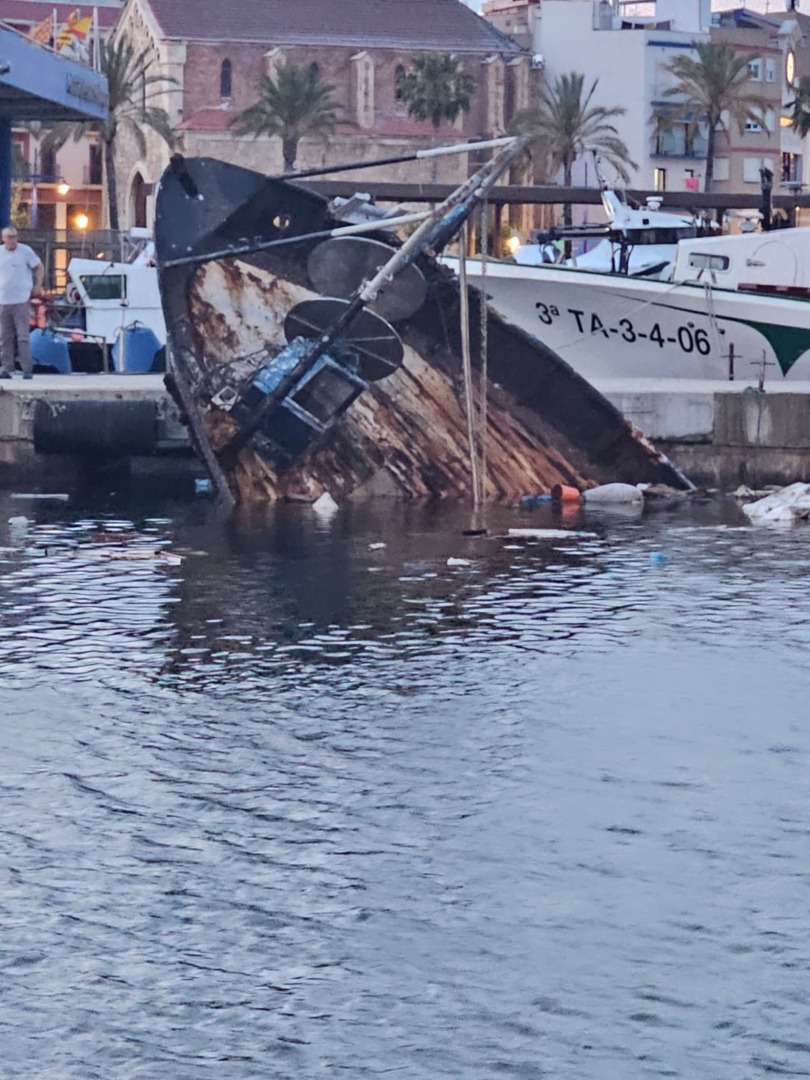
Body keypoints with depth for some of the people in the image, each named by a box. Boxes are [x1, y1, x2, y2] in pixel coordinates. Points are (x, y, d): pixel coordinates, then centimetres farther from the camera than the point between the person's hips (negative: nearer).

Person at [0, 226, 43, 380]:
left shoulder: (25, 251, -1)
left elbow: (39, 267, 7)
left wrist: (37, 286, 0)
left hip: (21, 300, -3)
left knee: (23, 337, -6)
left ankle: (27, 369, -5)